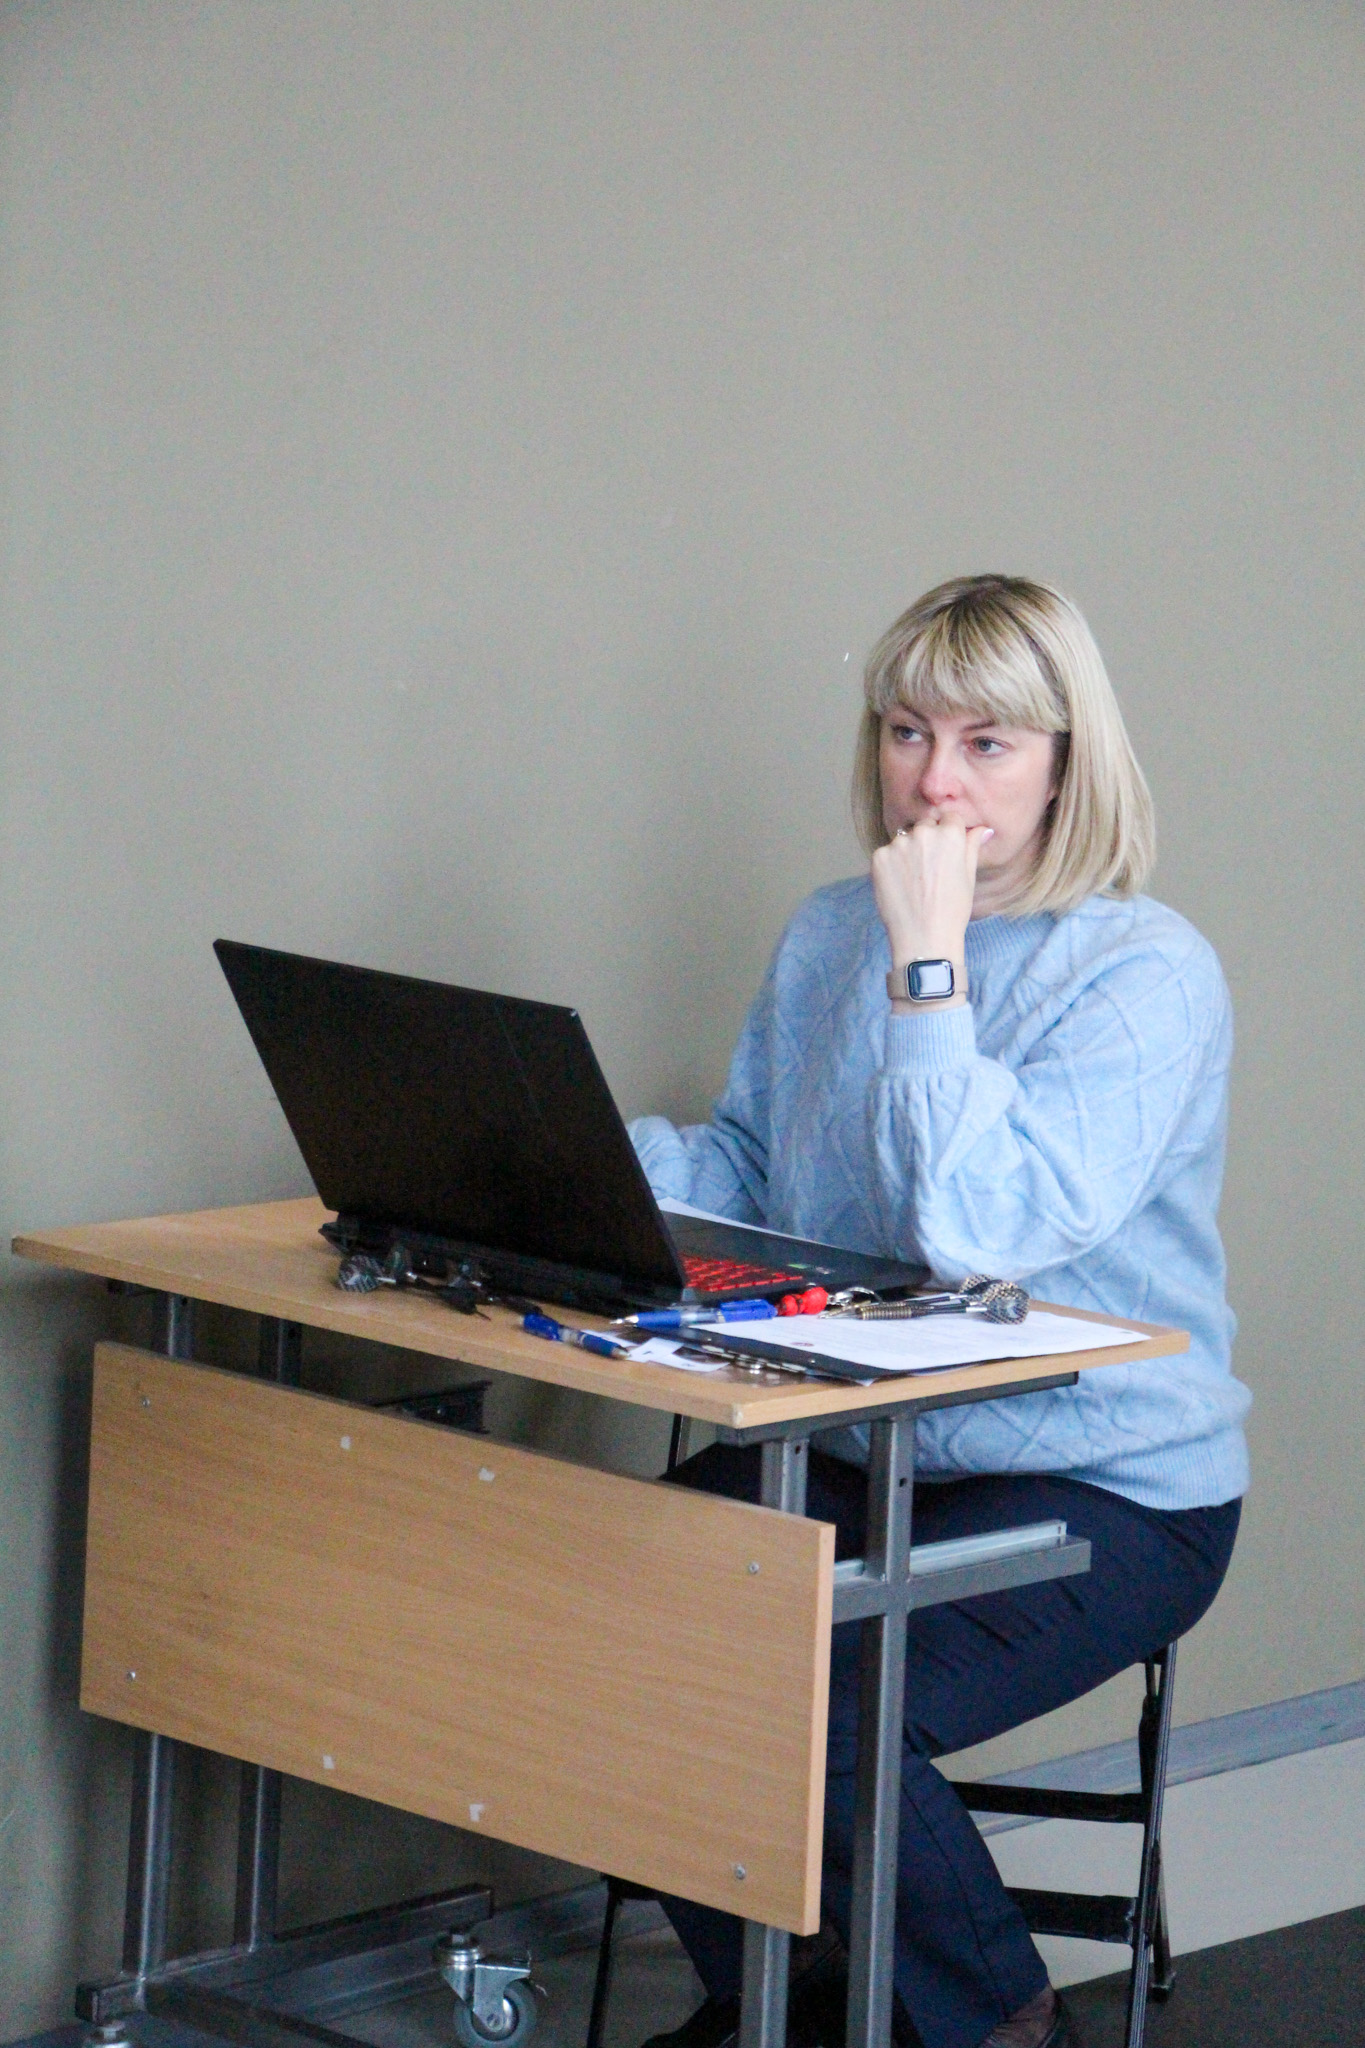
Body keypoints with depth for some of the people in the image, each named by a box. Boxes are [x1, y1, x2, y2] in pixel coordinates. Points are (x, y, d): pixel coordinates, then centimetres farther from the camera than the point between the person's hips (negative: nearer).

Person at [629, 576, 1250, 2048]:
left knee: (818, 1706, -28)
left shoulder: (1148, 974, -13)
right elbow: (745, 1180, 12)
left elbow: (974, 1227, -25)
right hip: (860, 1449, 7)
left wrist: (930, 962, -22)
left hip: (1107, 1490, -6)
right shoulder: (828, 937, 10)